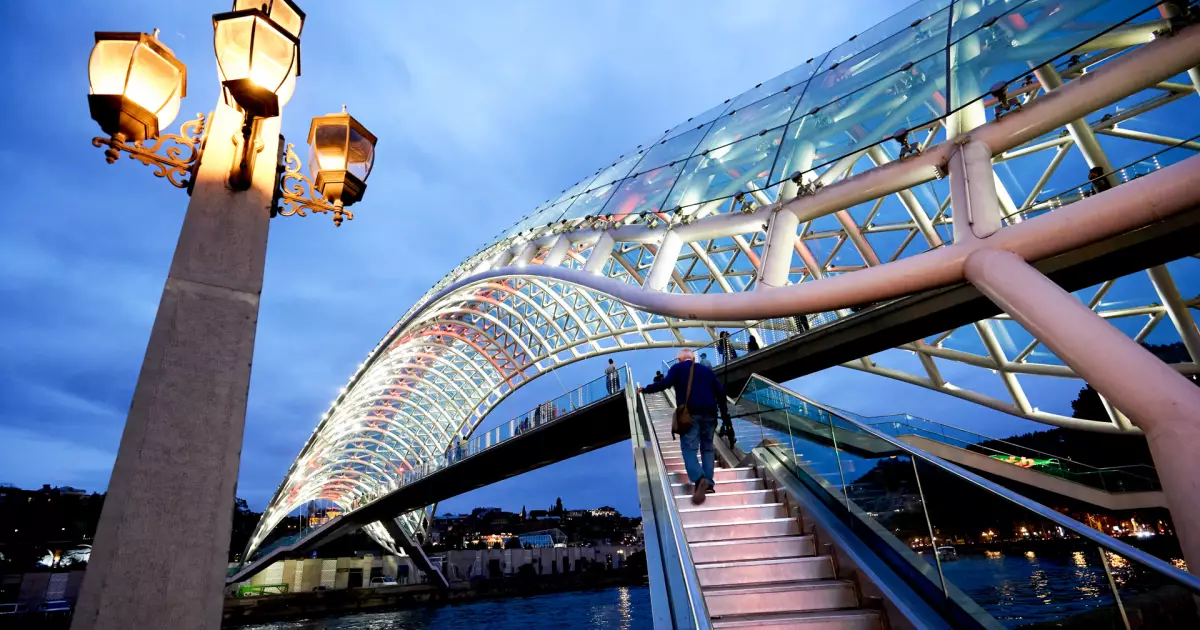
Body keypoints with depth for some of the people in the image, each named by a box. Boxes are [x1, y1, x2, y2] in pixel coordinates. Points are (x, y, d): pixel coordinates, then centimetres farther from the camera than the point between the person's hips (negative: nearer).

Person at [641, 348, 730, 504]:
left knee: (689, 449, -7)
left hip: (690, 413, -4)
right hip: (709, 413, 4)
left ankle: (699, 479, -30)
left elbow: (665, 383, -5)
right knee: (707, 448, 12)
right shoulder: (706, 370, 22)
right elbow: (720, 391, 15)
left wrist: (645, 389, 6)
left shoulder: (677, 368, 11)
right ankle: (708, 483, 3)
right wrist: (724, 413, 20)